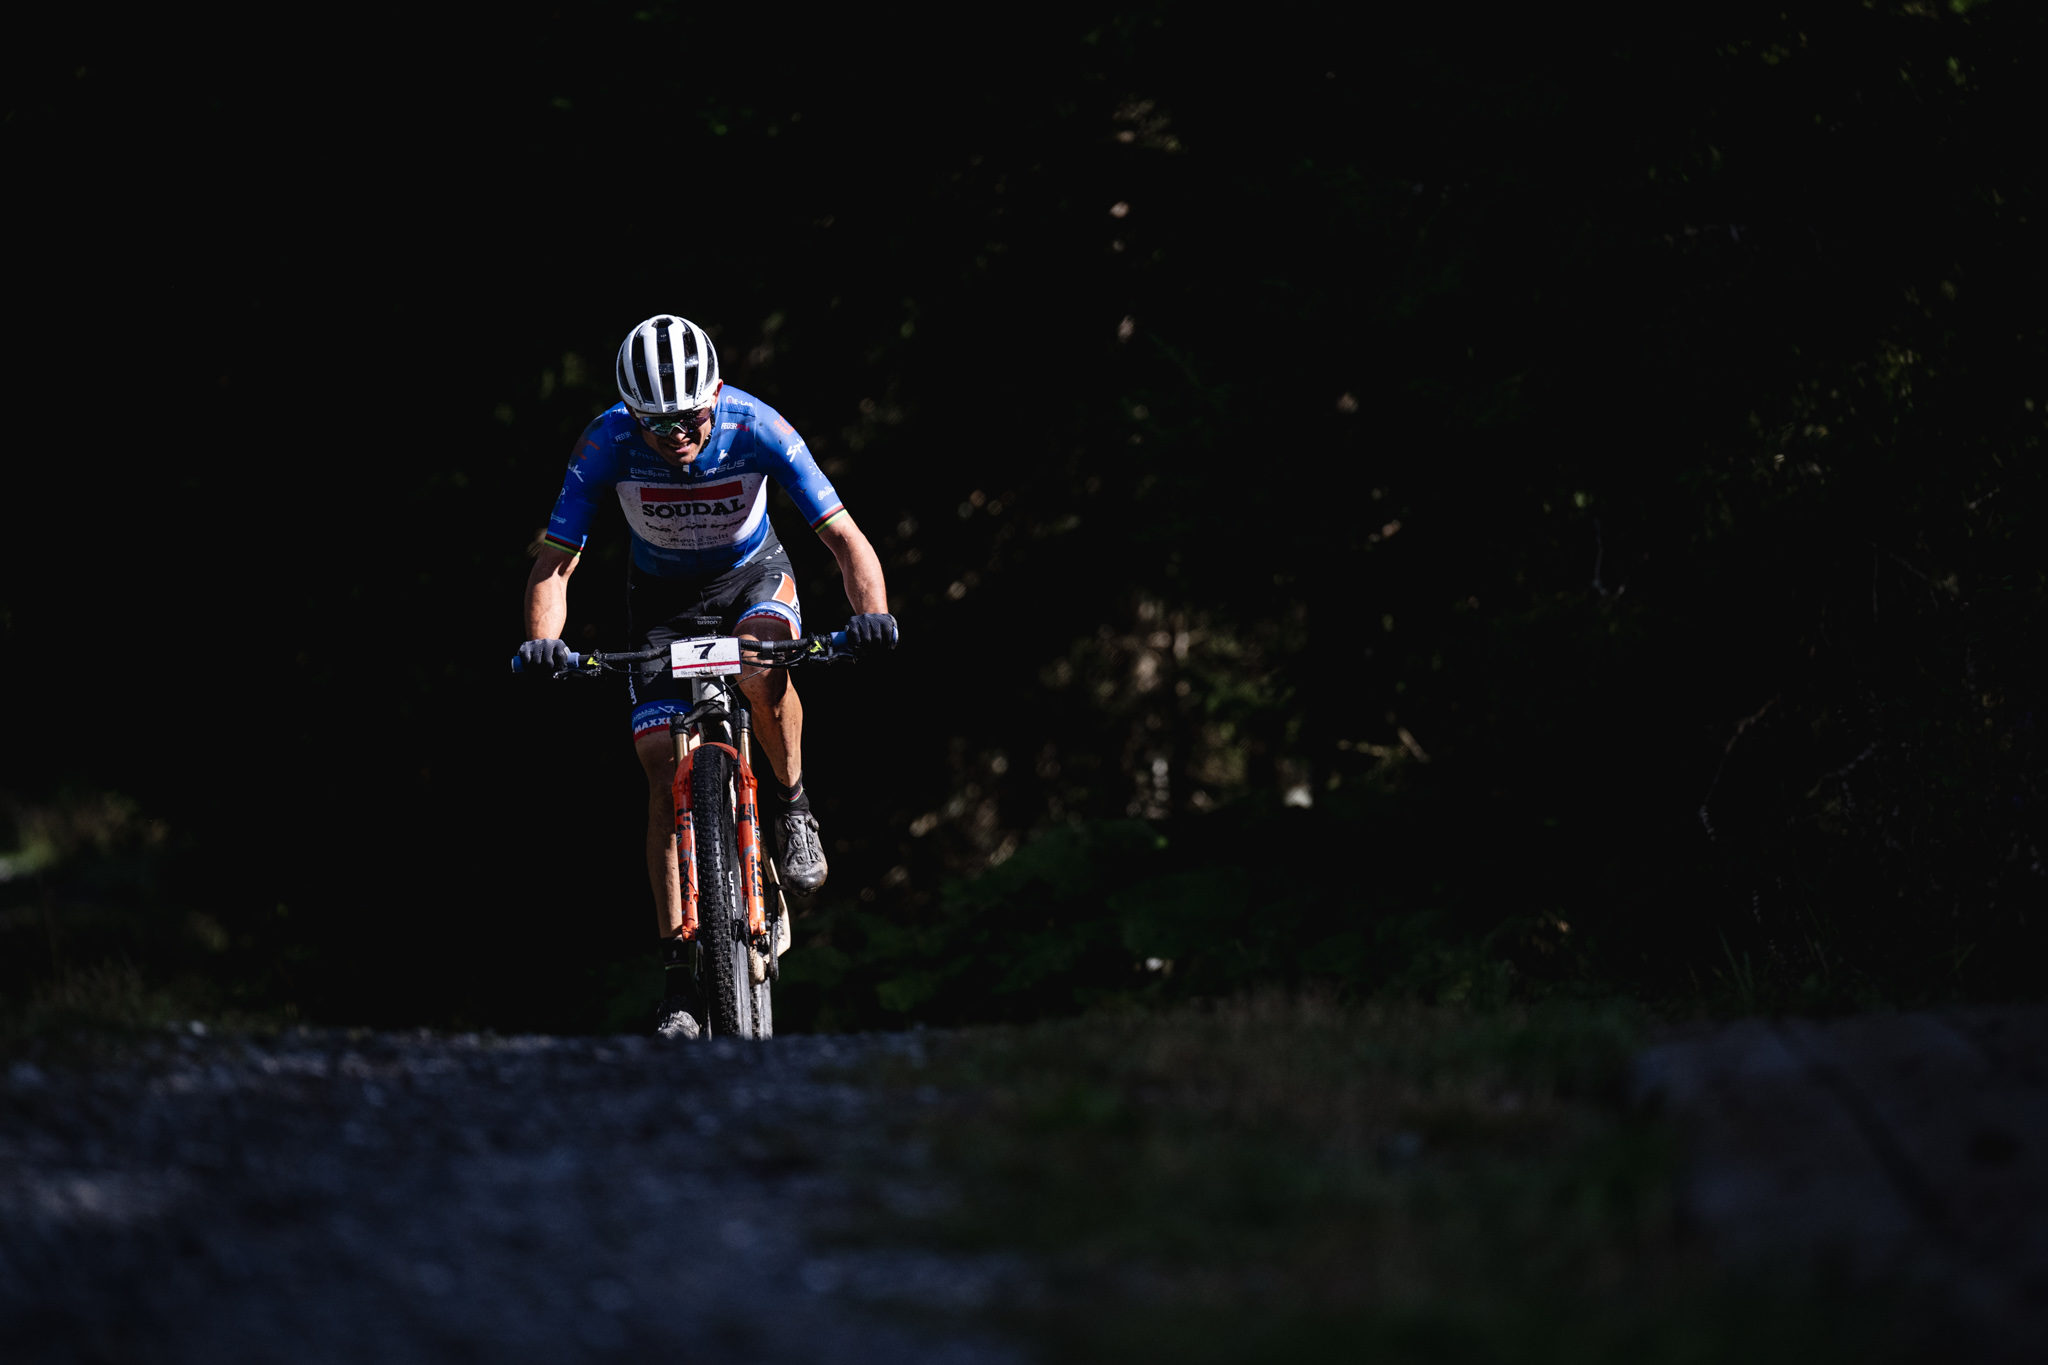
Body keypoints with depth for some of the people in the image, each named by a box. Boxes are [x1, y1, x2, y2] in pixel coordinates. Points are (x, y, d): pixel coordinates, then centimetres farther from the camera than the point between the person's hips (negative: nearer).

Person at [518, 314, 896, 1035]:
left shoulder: (756, 429, -29)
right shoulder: (607, 443, -27)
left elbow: (845, 539, -28)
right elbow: (554, 560, -21)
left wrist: (872, 611, -47)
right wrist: (543, 637, -40)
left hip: (754, 577, -1)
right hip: (662, 597, 1)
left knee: (760, 665, -37)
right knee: (666, 774, -11)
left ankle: (791, 805, -9)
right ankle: (681, 979, -8)